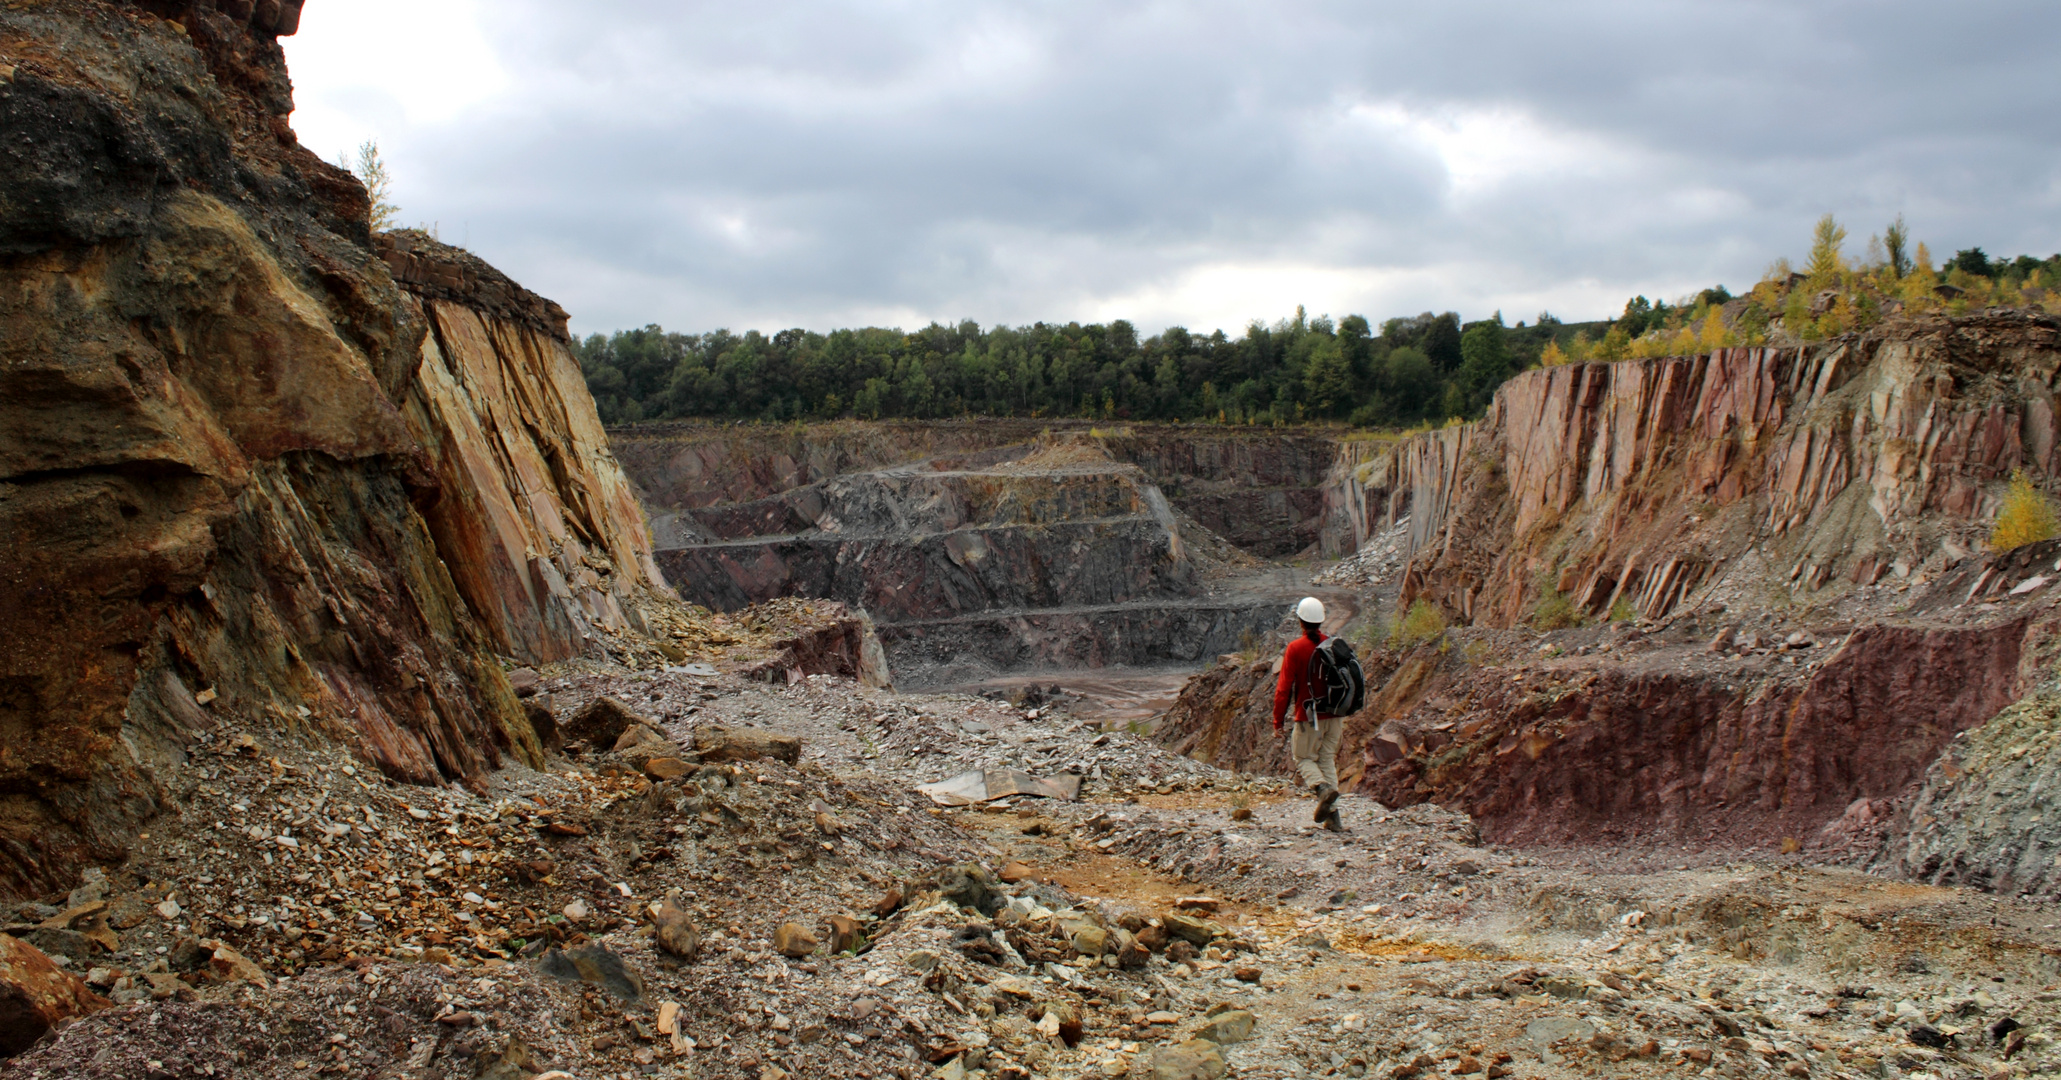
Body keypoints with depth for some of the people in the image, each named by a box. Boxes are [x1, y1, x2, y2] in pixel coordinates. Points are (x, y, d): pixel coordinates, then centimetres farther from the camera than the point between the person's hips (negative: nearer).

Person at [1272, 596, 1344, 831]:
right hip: (1334, 715, 4)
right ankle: (1332, 816, 4)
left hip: (1309, 717, -4)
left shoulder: (1295, 649, -10)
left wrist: (1278, 722, -2)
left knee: (1304, 758, 10)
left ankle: (1324, 788, -20)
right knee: (1327, 760, 12)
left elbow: (1284, 688, -10)